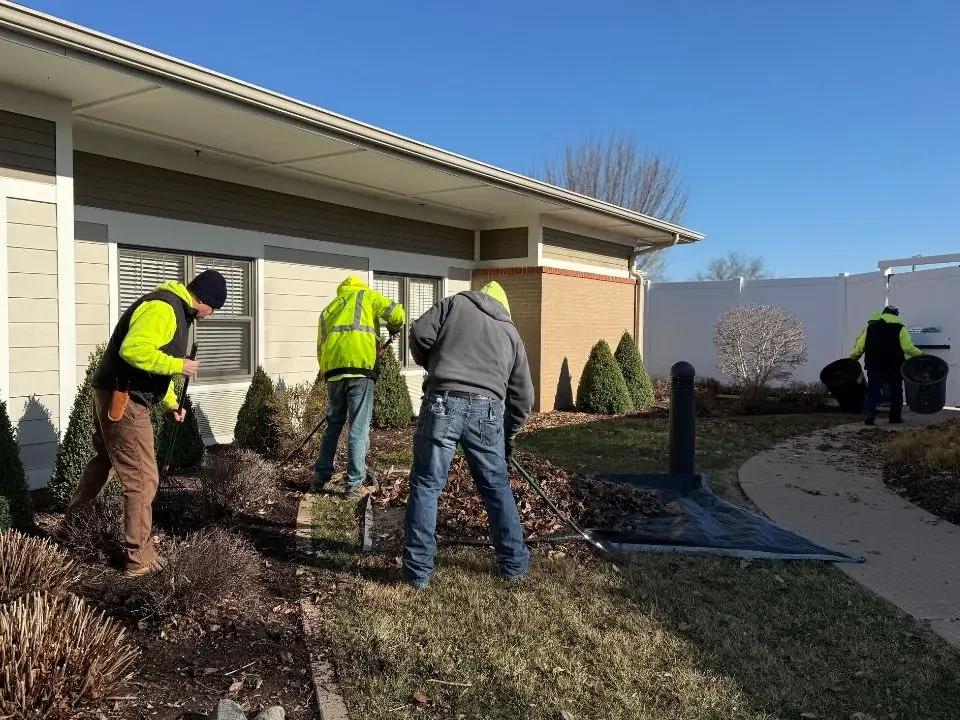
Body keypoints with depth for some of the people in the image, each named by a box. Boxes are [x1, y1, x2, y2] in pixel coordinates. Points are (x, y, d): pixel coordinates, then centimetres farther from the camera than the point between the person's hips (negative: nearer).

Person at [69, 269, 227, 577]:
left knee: (104, 460, 27)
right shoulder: (162, 308, -19)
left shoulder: (176, 311, 16)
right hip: (123, 400, -11)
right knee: (143, 478, -5)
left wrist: (171, 403, 15)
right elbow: (134, 350, -32)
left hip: (117, 397, 11)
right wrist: (178, 365, -23)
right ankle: (139, 558, 4)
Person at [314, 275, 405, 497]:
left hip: (333, 370, 5)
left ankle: (321, 477, 20)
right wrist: (394, 327, 23)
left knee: (333, 425, 18)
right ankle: (354, 484, 4)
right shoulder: (366, 296, 17)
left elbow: (320, 349, 24)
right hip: (360, 368, -4)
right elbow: (396, 313, 3)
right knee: (359, 429, 1)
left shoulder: (327, 310, 30)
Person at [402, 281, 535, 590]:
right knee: (497, 487, 17)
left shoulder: (455, 304, 18)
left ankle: (418, 571, 10)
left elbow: (419, 334, 3)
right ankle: (514, 563, 26)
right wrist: (509, 434, 34)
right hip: (487, 410, 2)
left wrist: (431, 366, 22)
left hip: (443, 404, -2)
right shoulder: (510, 332, 25)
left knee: (425, 485, 7)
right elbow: (523, 395, 23)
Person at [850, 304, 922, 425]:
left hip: (874, 366, 2)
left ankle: (869, 415, -13)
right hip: (894, 366, -2)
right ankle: (895, 417, 19)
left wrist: (853, 357, 18)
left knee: (873, 391, 3)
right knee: (896, 392, 14)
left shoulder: (871, 326, 6)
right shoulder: (899, 328, -3)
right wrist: (920, 354, 3)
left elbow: (860, 346, 4)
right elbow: (908, 348, -12)